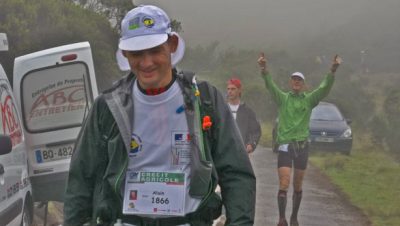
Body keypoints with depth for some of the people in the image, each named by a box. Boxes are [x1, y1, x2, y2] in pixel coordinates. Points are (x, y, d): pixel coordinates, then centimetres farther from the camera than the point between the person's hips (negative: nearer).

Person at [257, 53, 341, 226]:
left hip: (302, 145, 2)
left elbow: (325, 88, -7)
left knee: (298, 186, 10)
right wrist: (264, 70, -30)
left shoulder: (309, 99, 7)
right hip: (285, 145, -2)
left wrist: (333, 71, -23)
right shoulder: (282, 98, 4)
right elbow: (270, 85, -11)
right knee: (284, 184, -11)